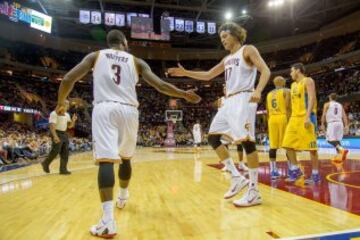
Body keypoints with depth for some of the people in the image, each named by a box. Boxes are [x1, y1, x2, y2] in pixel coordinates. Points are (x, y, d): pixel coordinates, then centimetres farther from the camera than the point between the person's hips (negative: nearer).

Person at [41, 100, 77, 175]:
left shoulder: (67, 115, 12)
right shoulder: (54, 114, -11)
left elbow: (69, 126, 16)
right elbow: (52, 126, -20)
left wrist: (73, 120, -4)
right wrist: (55, 136, -31)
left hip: (64, 134, 7)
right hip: (57, 133, -7)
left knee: (65, 153, 3)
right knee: (55, 151, -10)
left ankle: (63, 169, 8)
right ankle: (45, 163, 15)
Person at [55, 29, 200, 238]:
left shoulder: (95, 55, 17)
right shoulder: (136, 61, 16)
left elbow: (68, 79, 8)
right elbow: (161, 85, 7)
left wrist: (61, 103, 23)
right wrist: (184, 95, 19)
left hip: (104, 109, -1)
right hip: (129, 110, 2)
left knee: (106, 160, -10)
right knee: (125, 157, 21)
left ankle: (108, 220, -20)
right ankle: (123, 196, 41)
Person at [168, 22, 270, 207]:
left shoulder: (248, 50, 3)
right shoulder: (227, 59, 24)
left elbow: (265, 71, -8)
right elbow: (208, 75, 27)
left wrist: (258, 91, -27)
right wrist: (186, 73, 17)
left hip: (243, 99, -8)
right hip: (229, 101, 9)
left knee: (246, 140, -14)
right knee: (213, 137, 3)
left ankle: (254, 192, -4)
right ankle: (237, 178, 8)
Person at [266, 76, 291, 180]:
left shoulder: (269, 94, 18)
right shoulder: (286, 91, 2)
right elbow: (288, 107, -10)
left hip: (272, 119, 5)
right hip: (283, 118, -5)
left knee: (273, 146, 2)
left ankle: (273, 171, 2)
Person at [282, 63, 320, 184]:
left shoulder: (308, 81, -2)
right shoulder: (293, 85, 22)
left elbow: (312, 98, -14)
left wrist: (308, 116, -23)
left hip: (306, 117, -8)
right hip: (294, 117, 8)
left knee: (311, 146, -4)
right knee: (288, 144, 3)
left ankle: (315, 174, 6)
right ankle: (296, 170, 14)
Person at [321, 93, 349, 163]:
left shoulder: (327, 104, 7)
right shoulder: (340, 105, 19)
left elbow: (324, 115, -3)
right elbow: (344, 116, 10)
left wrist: (322, 124, -1)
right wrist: (346, 125, 7)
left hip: (332, 123, -5)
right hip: (340, 123, 5)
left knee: (331, 140, -10)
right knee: (336, 140, 12)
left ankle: (342, 150, -33)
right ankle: (339, 155, 7)